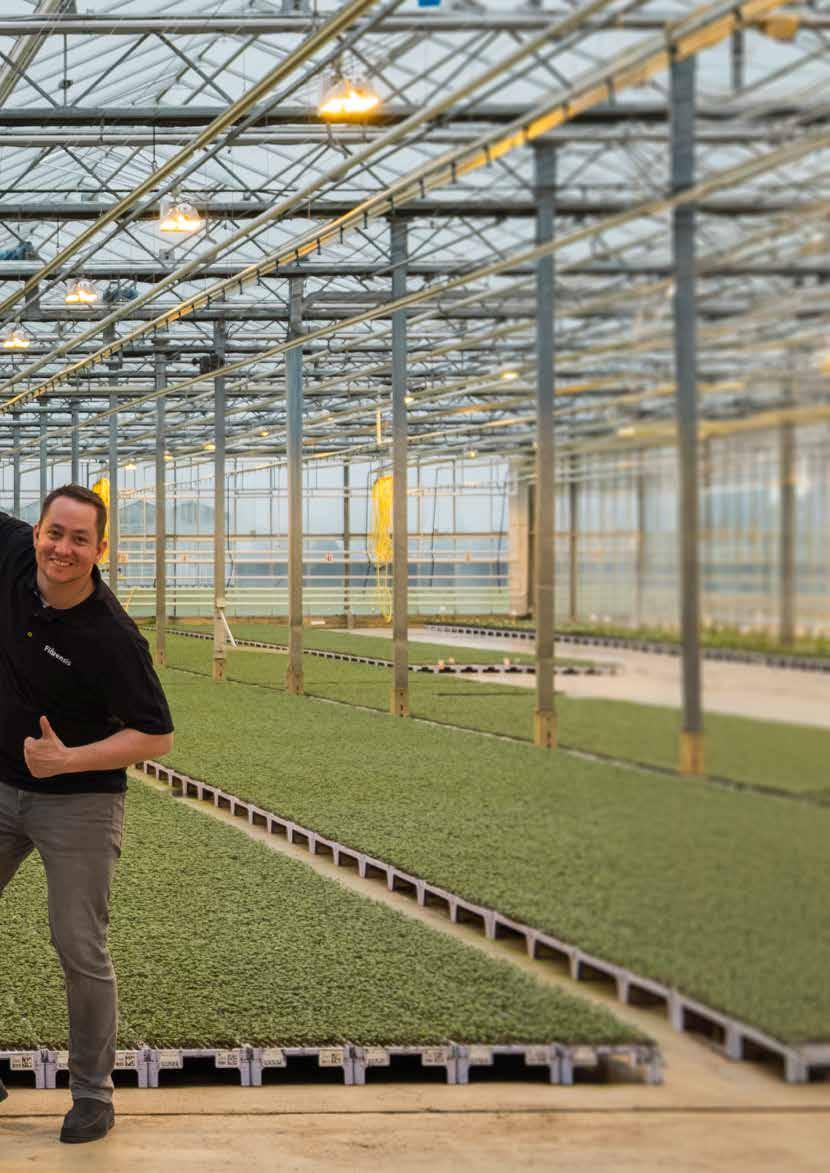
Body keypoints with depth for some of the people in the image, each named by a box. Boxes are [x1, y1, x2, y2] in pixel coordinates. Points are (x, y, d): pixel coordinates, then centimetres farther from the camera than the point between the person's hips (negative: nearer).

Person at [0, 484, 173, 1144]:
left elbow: (157, 737, -20)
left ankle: (94, 1094, 16)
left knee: (80, 952, -1)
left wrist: (68, 760, -27)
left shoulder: (112, 638, -24)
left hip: (78, 803, -6)